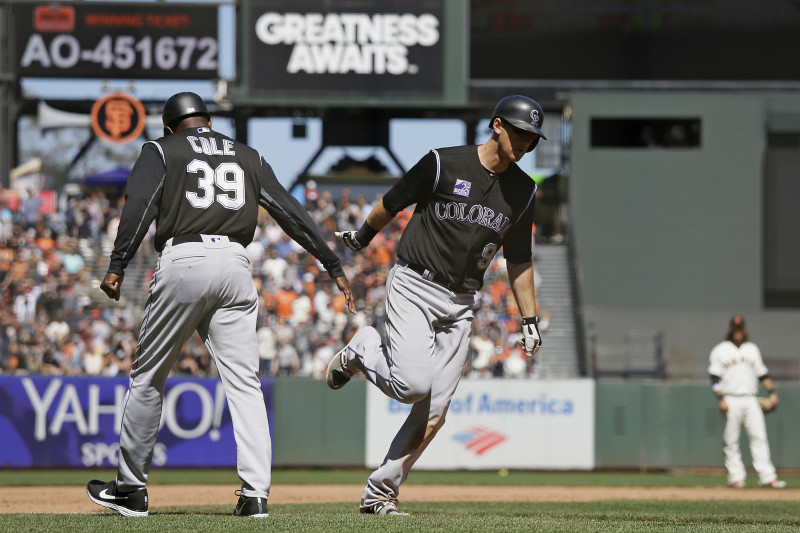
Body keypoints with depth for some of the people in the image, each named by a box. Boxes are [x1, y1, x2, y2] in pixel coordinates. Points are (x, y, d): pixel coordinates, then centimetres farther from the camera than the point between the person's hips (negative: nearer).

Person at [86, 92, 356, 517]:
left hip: (182, 261, -3)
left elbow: (139, 206, -6)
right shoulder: (247, 157, 22)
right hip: (235, 263, 3)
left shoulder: (160, 151, 11)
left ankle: (131, 487, 14)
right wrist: (334, 267, 17)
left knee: (147, 377, 9)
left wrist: (117, 267, -14)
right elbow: (292, 213, 16)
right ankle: (255, 492, -13)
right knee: (243, 382, 0)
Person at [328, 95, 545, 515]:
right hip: (413, 287, -5)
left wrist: (529, 319, 12)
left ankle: (380, 492, 7)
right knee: (413, 384, -22)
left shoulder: (522, 191, 6)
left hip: (459, 306, 5)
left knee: (434, 412, -3)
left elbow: (518, 260, 15)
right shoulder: (443, 164, -11)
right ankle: (363, 350, 10)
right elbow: (392, 203, 4)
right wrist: (361, 237, 16)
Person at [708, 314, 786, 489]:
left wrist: (772, 392, 6)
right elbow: (715, 377, -2)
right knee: (731, 441, -2)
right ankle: (736, 476, 2)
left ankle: (767, 476, -9)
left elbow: (762, 374, 19)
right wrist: (721, 399, -13)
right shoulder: (720, 351, 4)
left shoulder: (752, 349, 16)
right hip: (731, 401, -3)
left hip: (750, 400, 3)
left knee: (759, 437, -6)